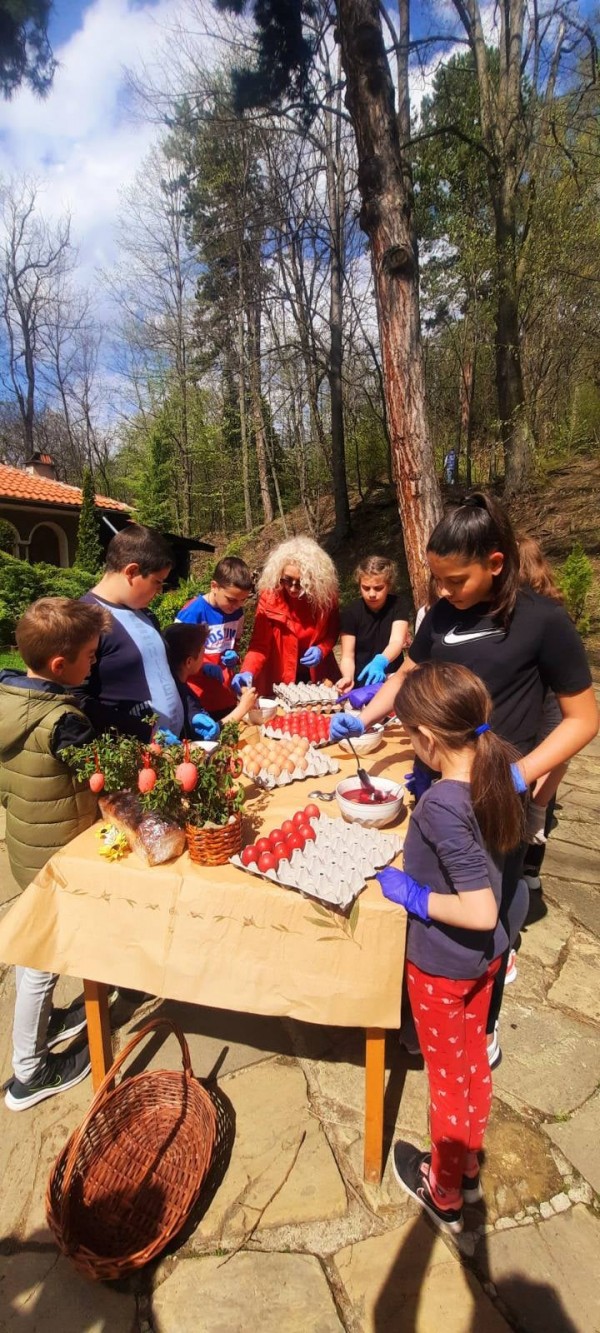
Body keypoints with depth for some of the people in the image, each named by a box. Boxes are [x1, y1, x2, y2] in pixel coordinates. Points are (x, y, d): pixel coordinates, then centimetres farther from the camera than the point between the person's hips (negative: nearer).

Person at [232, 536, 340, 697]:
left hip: (318, 677, 2)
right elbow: (259, 645, -17)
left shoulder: (326, 596, -14)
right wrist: (247, 672, -34)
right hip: (279, 679, -2)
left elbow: (333, 631, 2)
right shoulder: (269, 597, -20)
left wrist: (322, 649, -18)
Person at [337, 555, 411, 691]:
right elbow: (347, 656, -12)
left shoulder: (399, 604, -8)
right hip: (361, 683, 1)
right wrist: (348, 678, -34)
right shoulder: (350, 612, -9)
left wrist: (380, 662, -44)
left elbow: (397, 641, -23)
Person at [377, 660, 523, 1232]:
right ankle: (467, 1168, 52)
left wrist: (411, 894, -21)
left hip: (442, 964, -7)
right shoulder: (494, 771, -12)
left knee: (447, 1076, 18)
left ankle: (444, 1193, 45)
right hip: (485, 957, 7)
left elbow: (480, 912, -35)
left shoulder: (443, 806, -35)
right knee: (472, 1062, 27)